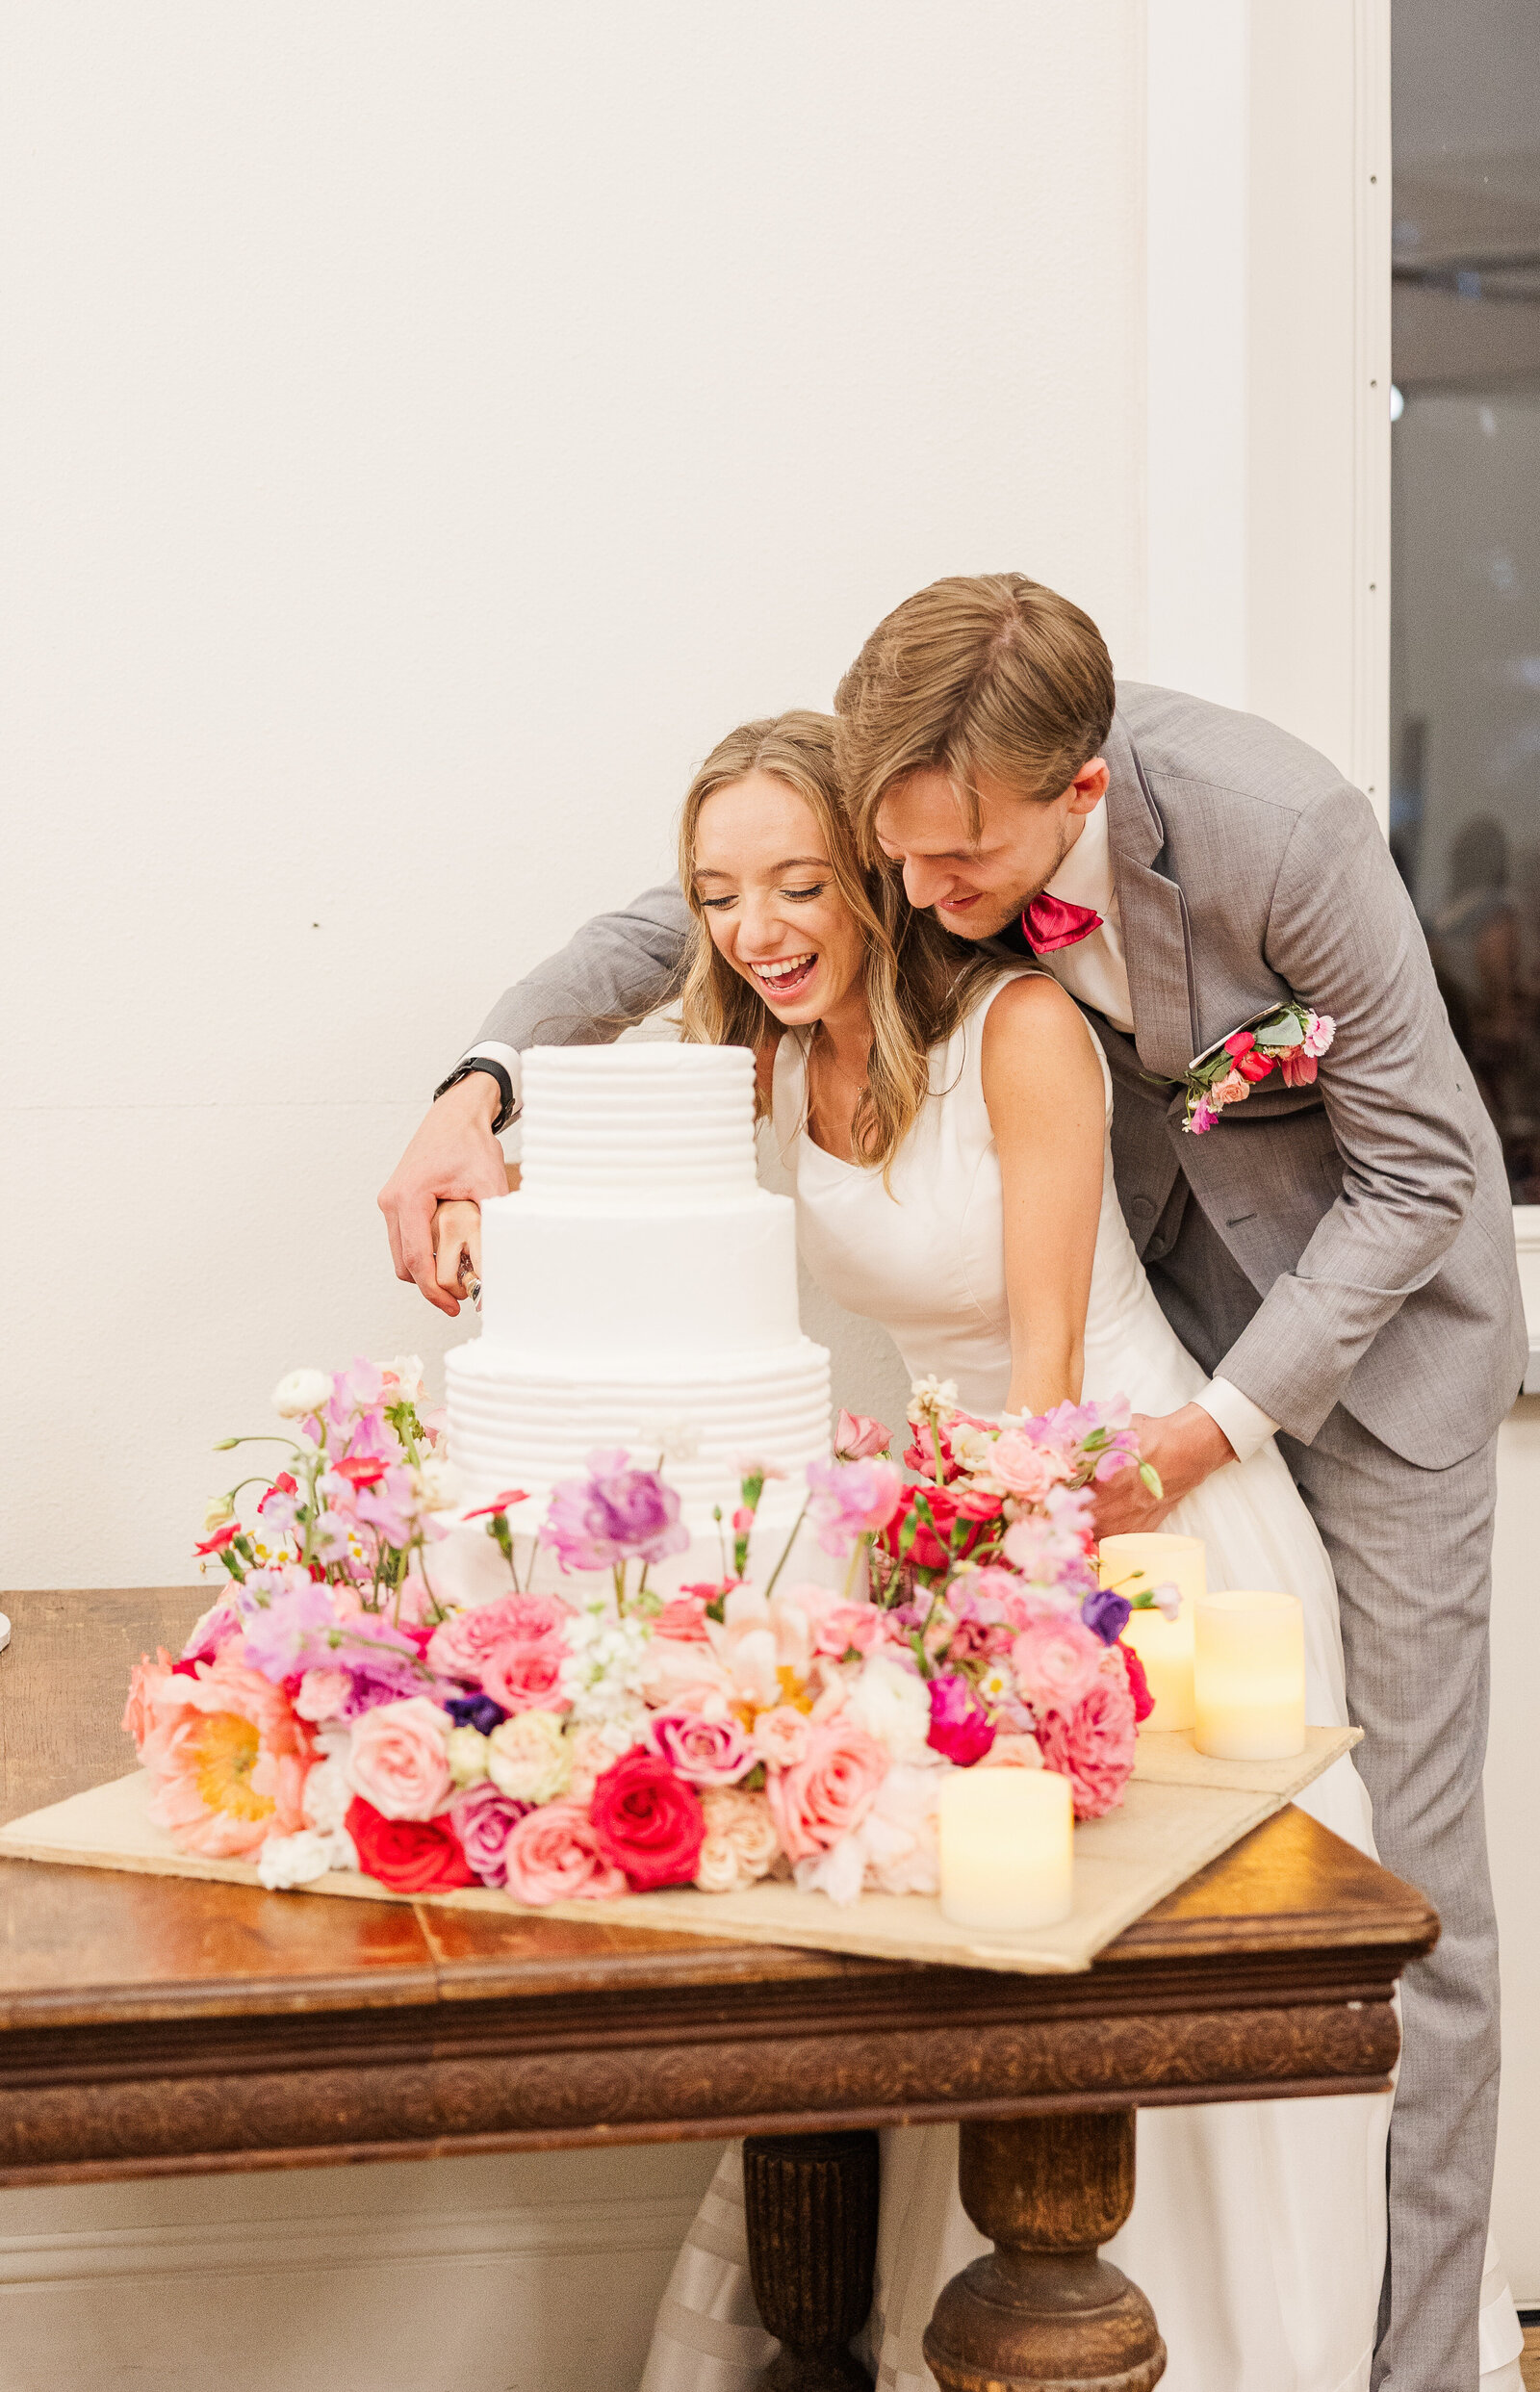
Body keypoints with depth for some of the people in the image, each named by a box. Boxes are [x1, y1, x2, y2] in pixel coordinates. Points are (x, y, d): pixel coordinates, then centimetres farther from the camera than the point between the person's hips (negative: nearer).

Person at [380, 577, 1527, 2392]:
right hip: (1165, 1277, 4)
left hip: (1376, 1288, -4)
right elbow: (684, 918, -3)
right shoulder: (937, 813, -17)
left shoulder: (1281, 831, -31)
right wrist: (479, 1082, -20)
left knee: (1391, 1855, -4)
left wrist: (1216, 1428, -23)